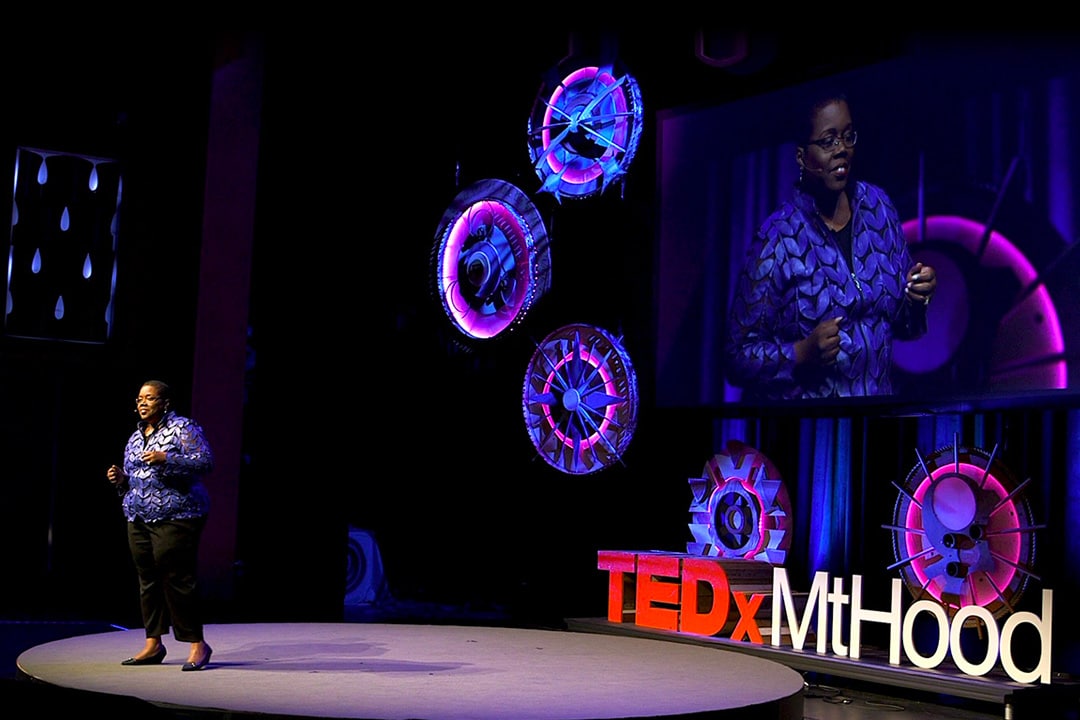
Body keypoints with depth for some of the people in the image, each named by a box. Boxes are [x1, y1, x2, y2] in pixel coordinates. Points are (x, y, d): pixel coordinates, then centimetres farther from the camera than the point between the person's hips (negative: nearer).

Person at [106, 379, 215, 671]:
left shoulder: (183, 428, -3)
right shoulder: (136, 437, 18)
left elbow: (206, 461, -15)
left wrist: (166, 459, -23)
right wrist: (121, 479, 2)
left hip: (175, 517, -7)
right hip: (139, 518, 7)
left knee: (177, 580, -9)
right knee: (147, 580, 7)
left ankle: (197, 644, -1)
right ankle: (153, 644, 14)